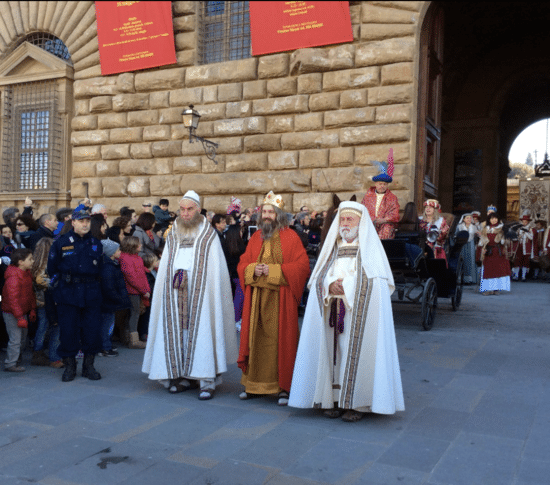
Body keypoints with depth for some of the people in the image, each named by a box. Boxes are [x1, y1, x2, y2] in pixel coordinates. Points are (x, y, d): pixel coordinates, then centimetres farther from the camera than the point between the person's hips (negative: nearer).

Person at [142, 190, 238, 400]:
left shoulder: (209, 235, 3)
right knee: (177, 330, 3)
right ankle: (183, 376, 13)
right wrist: (172, 282, 5)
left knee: (200, 331, -7)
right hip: (175, 291, 4)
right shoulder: (173, 235, 17)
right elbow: (164, 267, 18)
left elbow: (215, 270, -3)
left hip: (199, 290, -4)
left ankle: (207, 381, -3)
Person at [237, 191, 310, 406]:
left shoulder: (290, 237, -2)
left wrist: (274, 270, -15)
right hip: (256, 298, 4)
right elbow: (242, 264, 17)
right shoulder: (256, 237, 13)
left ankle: (283, 387, 9)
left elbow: (302, 265, -8)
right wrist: (253, 269, -6)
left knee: (280, 340, -1)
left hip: (280, 299, -4)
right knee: (256, 339, 7)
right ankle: (253, 383, 19)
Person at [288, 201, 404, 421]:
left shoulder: (370, 247, 4)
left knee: (356, 352, -6)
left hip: (360, 312, -4)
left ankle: (356, 402, 1)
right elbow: (320, 278, 12)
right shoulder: (333, 247, 17)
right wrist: (330, 285, -10)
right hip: (333, 311, 4)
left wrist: (345, 285, -11)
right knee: (334, 352, 1)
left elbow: (375, 281, -5)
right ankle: (334, 398, 9)